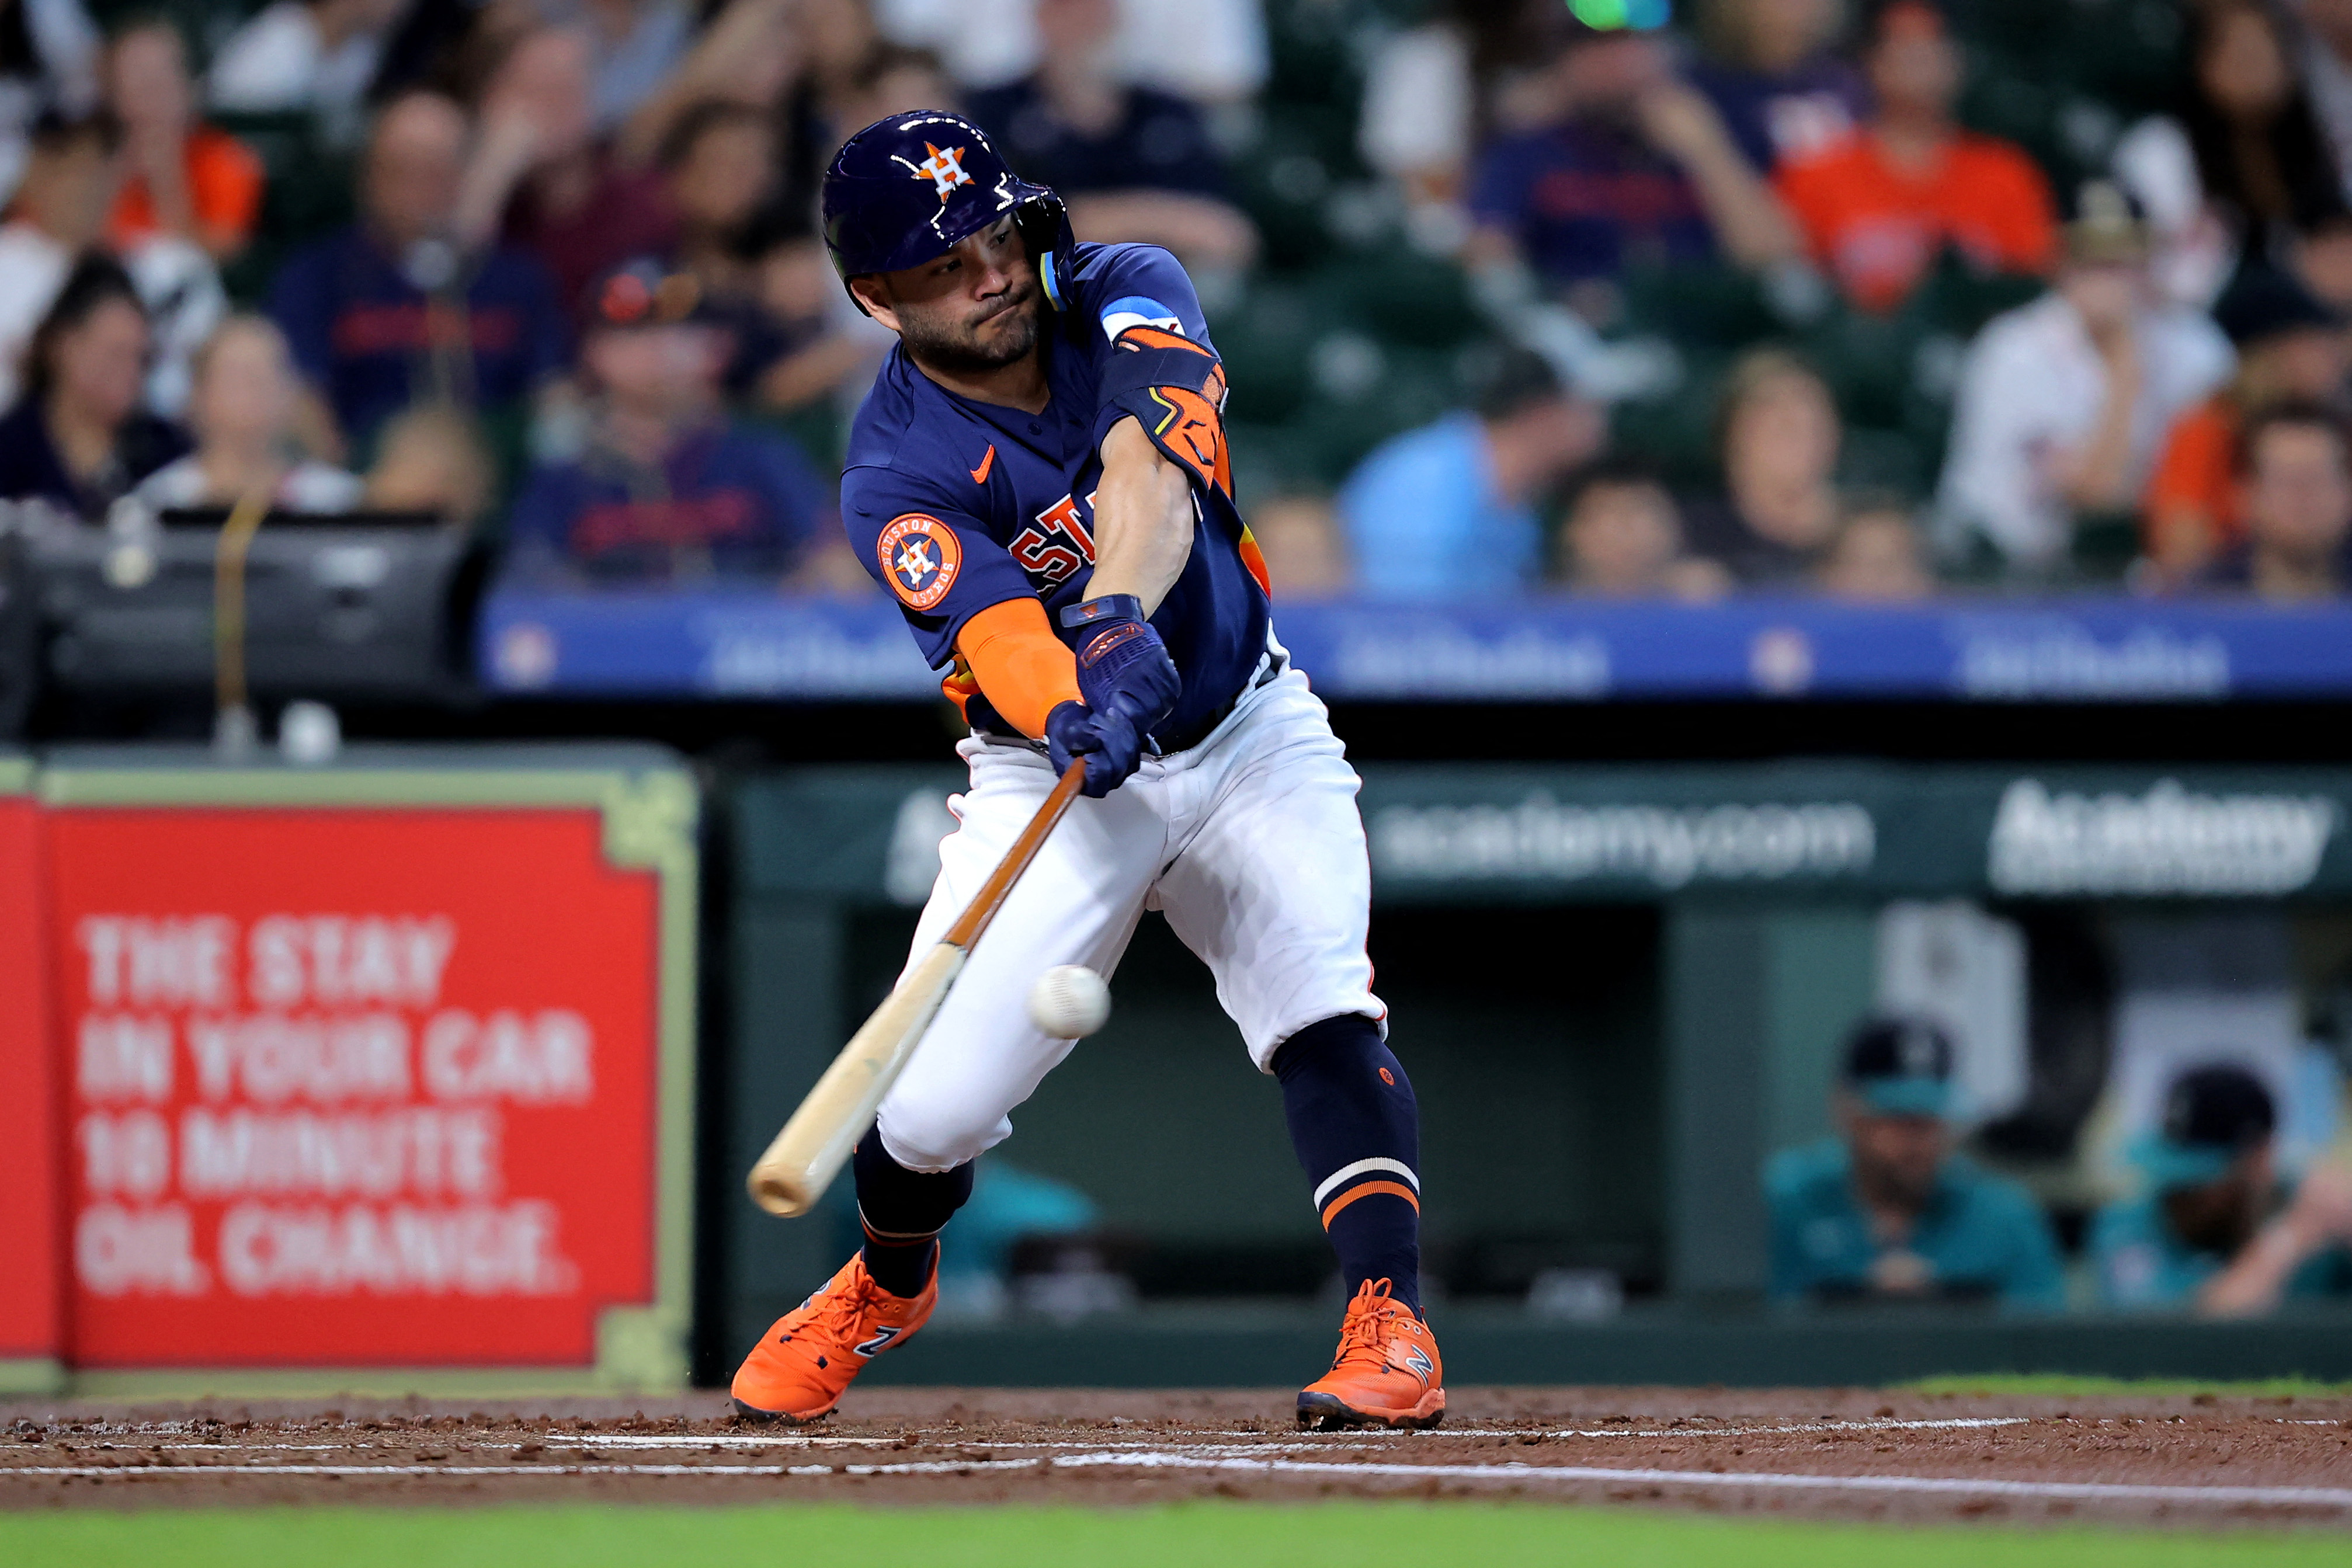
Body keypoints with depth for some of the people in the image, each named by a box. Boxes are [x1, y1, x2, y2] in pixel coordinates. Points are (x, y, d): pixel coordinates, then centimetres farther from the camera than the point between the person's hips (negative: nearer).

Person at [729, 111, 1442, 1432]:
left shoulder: (1127, 297, -12)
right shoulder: (898, 477, -19)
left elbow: (1149, 477, -32)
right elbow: (1004, 641, -34)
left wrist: (1120, 617, -51)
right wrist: (1072, 715, -57)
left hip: (1246, 734, 1)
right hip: (1051, 776, -1)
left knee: (1323, 1014, -23)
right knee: (931, 1106, -6)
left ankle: (1392, 1329, -29)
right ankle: (887, 1286, 28)